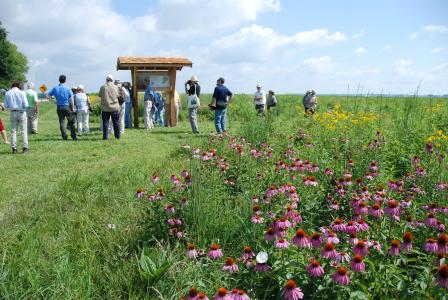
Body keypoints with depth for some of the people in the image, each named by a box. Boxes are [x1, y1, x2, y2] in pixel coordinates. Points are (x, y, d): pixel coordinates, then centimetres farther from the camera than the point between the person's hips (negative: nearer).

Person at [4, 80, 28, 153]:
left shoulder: (7, 93, -1)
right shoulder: (22, 92, -10)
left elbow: (6, 105, 2)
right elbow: (26, 105, -12)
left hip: (13, 113, 3)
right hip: (21, 112, -2)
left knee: (13, 131, 9)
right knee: (23, 131, 4)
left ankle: (14, 148, 9)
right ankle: (25, 147, 1)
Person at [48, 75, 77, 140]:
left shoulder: (55, 89, 2)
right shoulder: (68, 89, -6)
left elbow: (48, 95, 8)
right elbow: (71, 100, -9)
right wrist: (73, 108, -4)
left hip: (59, 107, 2)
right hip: (67, 107, -2)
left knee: (62, 122, 7)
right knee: (71, 122, 6)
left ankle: (64, 136, 3)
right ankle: (73, 136, 4)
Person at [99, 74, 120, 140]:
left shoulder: (103, 87, -4)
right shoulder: (115, 87, -3)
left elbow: (100, 95, 4)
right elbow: (117, 95, 3)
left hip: (105, 108, 0)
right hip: (114, 107, 0)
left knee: (105, 122, 5)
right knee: (116, 122, 9)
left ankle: (105, 136, 3)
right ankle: (117, 136, 12)